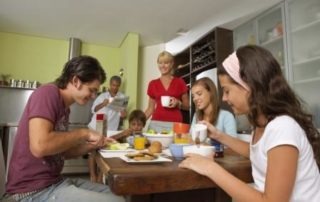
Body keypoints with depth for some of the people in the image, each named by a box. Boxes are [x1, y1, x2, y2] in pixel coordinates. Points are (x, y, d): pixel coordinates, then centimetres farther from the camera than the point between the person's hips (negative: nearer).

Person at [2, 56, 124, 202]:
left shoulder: (64, 107, 10)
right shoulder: (48, 93, -15)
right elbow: (40, 146, -29)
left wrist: (93, 145, 5)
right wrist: (83, 133, -17)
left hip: (54, 181, 9)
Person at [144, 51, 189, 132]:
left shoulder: (179, 82, 4)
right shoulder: (153, 84, 9)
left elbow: (187, 106, 10)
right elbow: (150, 108, 13)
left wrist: (178, 103, -10)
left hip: (174, 123, -1)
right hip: (156, 123, 2)